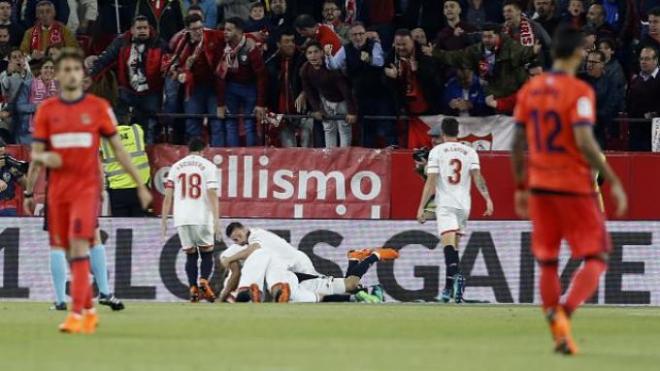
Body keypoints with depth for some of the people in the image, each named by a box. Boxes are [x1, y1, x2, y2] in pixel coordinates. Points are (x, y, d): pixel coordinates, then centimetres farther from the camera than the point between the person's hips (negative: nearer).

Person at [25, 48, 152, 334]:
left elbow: (118, 148, 6)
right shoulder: (46, 110, 7)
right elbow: (36, 154, 8)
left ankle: (77, 314, -23)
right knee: (71, 252, 7)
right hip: (58, 190, 3)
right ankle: (89, 312, 21)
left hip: (87, 188, -3)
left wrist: (140, 185, 5)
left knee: (79, 245, -18)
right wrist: (42, 157, -17)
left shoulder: (98, 107, 2)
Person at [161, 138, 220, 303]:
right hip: (202, 218, -3)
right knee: (207, 252, 8)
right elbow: (212, 195, -7)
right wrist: (217, 221, -10)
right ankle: (203, 281, -14)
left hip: (181, 219, 3)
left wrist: (164, 221, 11)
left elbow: (168, 197, 7)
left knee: (190, 255, 11)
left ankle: (193, 289, -1)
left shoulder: (176, 167, 12)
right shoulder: (207, 166, 2)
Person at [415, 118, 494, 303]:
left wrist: (421, 207, -3)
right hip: (464, 205, 4)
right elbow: (477, 176, -4)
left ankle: (455, 275, -40)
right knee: (454, 245, 14)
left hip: (445, 204, -4)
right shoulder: (469, 152, 10)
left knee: (448, 243, -17)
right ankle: (450, 286, 16)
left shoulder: (437, 151, 1)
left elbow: (431, 181, -5)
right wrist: (488, 199, -10)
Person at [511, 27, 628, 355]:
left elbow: (518, 143, 8)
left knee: (547, 263, 13)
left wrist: (521, 187, 17)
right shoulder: (579, 92, -12)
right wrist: (613, 182, -15)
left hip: (539, 186, 6)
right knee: (595, 260, 0)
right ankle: (565, 313, -22)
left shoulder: (529, 90, 6)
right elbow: (585, 143, -21)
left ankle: (558, 331, 10)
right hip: (575, 187, -6)